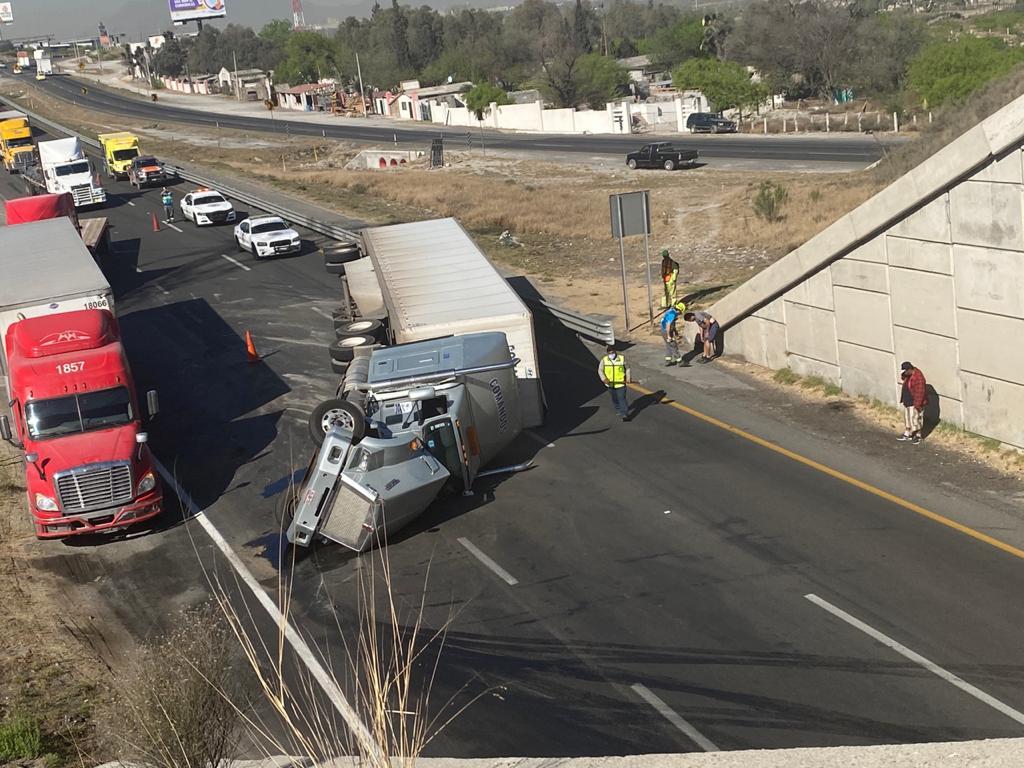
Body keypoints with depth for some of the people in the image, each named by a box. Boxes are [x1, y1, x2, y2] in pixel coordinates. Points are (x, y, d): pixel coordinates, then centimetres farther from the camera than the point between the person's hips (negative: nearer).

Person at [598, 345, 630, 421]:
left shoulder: (622, 359, -9)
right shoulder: (604, 360, -7)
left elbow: (627, 368, 4)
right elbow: (600, 370, -3)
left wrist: (628, 377, -7)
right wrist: (604, 379, -17)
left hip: (620, 383, -3)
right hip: (610, 384, 3)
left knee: (622, 398, -8)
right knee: (614, 398, 20)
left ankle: (625, 414, -5)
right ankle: (618, 409, 44)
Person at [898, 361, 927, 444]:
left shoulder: (918, 377, -24)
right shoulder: (907, 376, 4)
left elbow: (920, 392, -25)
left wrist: (918, 404, -24)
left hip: (914, 403, -9)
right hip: (907, 402, 9)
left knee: (915, 419, 1)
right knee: (907, 418, 17)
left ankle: (918, 435, 14)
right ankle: (907, 434, 28)